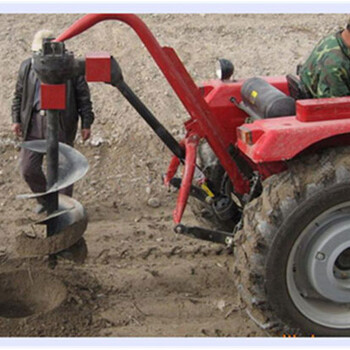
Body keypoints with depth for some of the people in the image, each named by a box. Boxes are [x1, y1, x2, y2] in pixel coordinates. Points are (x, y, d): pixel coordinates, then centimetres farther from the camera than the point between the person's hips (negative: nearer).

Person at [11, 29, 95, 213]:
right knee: (28, 168, 5)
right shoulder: (26, 67, 8)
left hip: (61, 124, -4)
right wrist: (16, 119, 7)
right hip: (33, 123, 4)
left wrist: (86, 123, -3)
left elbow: (83, 97, 0)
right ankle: (45, 199, 29)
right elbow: (19, 95, 16)